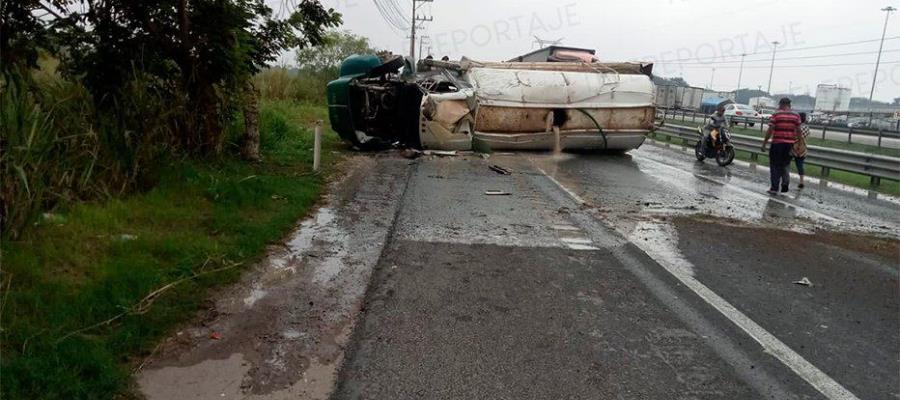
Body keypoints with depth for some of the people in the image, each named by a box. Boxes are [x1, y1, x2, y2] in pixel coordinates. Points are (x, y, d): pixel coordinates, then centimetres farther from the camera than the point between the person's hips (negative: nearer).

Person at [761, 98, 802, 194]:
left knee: (775, 166, 7)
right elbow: (798, 131, 5)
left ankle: (774, 188, 8)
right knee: (786, 165, 20)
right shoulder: (796, 115, 4)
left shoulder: (776, 115, -7)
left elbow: (770, 131, -10)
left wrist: (764, 143, -3)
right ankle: (785, 183, 4)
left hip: (777, 143, -3)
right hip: (790, 144, 3)